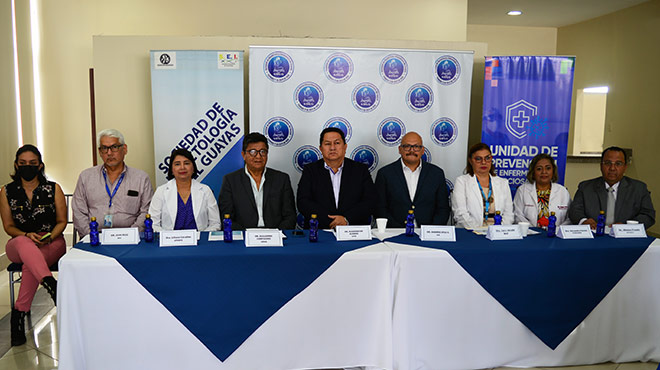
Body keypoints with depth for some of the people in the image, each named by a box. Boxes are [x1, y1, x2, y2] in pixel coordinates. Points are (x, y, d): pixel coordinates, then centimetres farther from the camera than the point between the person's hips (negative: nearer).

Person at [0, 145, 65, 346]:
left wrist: (49, 237, -14)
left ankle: (19, 314, -30)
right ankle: (52, 285, -57)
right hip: (19, 244, 1)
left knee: (30, 264, -35)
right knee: (25, 243, -39)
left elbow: (62, 222, 6)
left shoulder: (53, 189, 3)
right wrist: (27, 235, -13)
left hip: (52, 243, 0)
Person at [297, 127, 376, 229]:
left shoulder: (361, 170, 11)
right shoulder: (310, 170, 10)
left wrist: (347, 219, -13)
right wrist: (331, 221, -12)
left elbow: (370, 202, 2)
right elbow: (303, 203, -1)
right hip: (319, 231, -1)